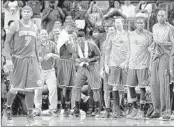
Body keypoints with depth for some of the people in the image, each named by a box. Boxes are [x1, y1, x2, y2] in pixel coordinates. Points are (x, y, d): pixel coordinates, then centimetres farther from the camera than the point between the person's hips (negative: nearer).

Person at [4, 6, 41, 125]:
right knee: (15, 87, 0)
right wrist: (9, 58, -13)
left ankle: (30, 114, 2)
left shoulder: (33, 27, 11)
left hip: (31, 59, 4)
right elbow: (7, 42, -4)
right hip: (18, 58, -4)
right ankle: (8, 108, 24)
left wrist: (38, 61, 17)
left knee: (30, 88, -3)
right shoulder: (16, 25, -4)